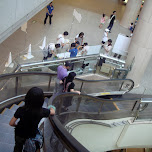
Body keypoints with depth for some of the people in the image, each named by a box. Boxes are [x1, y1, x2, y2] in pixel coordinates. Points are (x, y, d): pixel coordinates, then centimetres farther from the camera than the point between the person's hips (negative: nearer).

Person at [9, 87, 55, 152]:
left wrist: (17, 125, 2)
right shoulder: (42, 111, -28)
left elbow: (11, 123, -20)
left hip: (20, 134, 0)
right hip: (32, 135, 0)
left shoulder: (21, 110, -30)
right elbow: (53, 112, -7)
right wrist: (51, 108, 16)